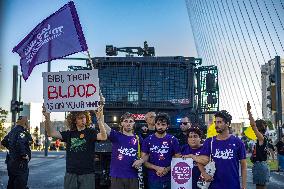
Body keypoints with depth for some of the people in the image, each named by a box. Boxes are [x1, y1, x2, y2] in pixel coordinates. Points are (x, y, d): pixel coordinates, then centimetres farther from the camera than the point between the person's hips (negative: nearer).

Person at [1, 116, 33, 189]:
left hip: (11, 160, 9)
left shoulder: (13, 131, 13)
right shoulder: (22, 132, -16)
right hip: (20, 163, -9)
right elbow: (19, 143, -33)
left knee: (12, 182, 17)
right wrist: (24, 155, -24)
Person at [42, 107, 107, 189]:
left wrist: (99, 120, -36)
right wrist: (47, 118, -17)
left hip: (87, 174, -3)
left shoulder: (90, 132, -2)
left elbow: (103, 137, -21)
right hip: (70, 174, 3)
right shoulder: (69, 134, 8)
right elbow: (51, 133, -1)